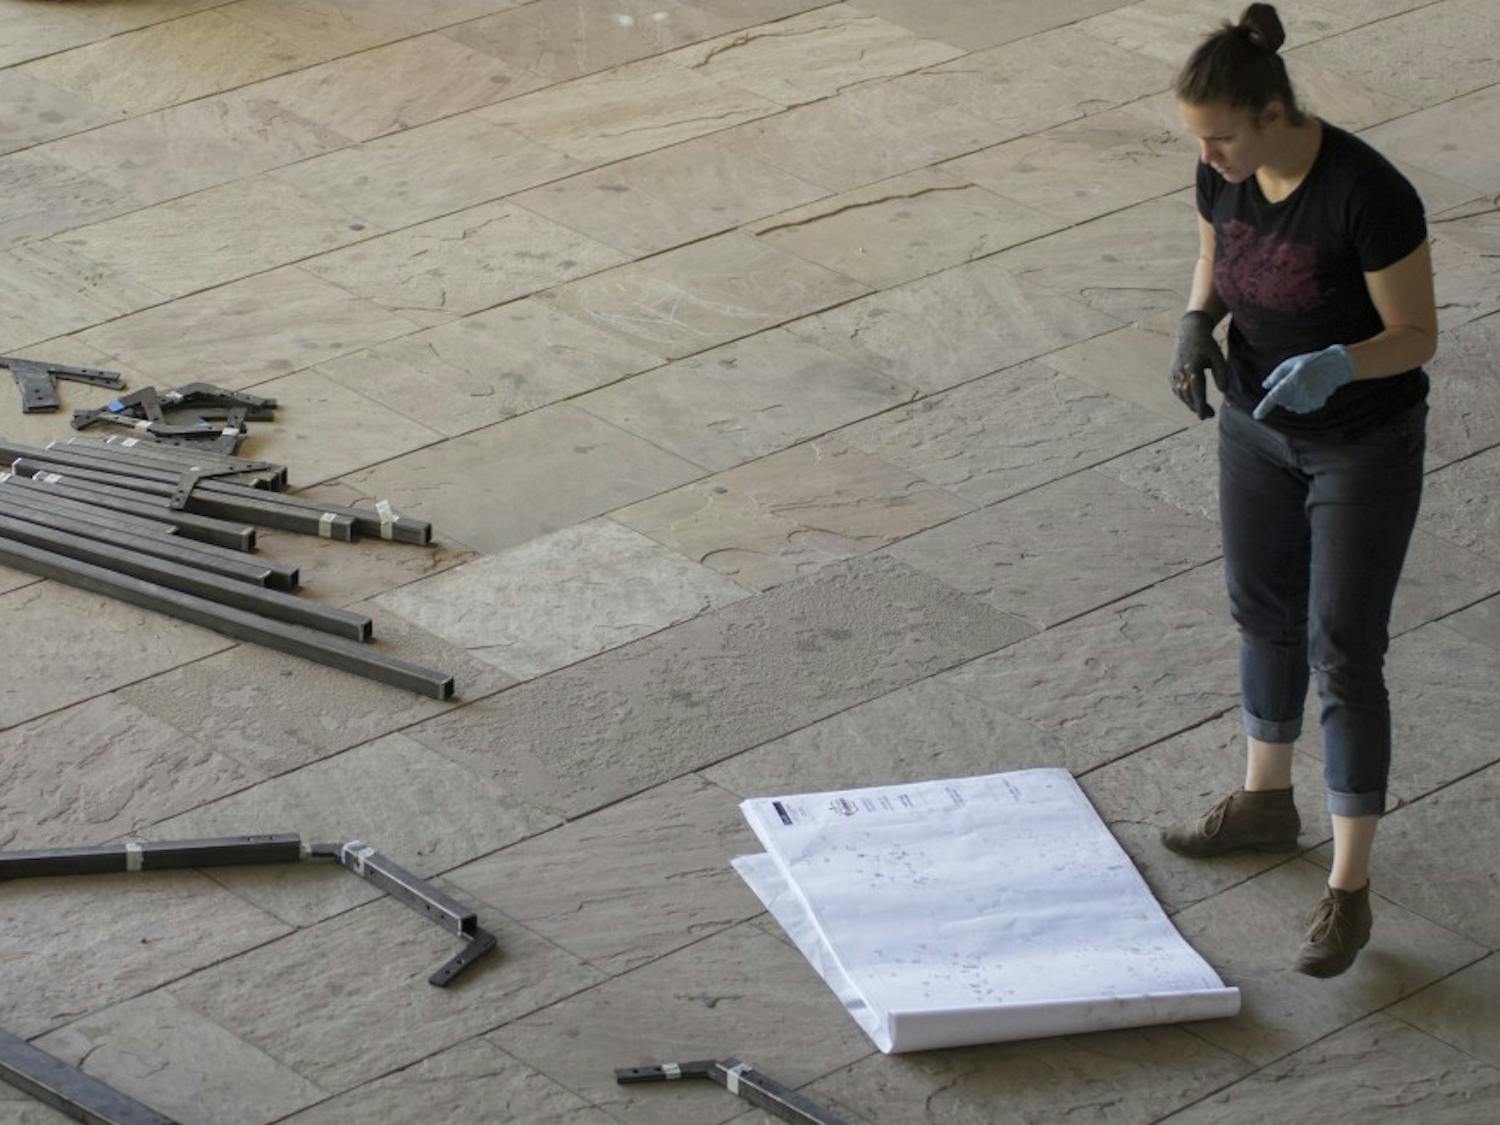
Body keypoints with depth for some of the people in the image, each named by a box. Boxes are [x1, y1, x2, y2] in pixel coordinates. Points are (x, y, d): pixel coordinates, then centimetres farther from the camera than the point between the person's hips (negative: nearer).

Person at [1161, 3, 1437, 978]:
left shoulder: (1371, 195, -33)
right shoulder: (1226, 171, -13)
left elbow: (1419, 337, -23)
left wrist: (1334, 368, -43)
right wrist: (1195, 332, -16)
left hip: (1365, 441, -7)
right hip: (1263, 420, 7)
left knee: (1344, 661, -3)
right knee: (1264, 611, 23)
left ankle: (1348, 895, 10)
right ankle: (1267, 802, 46)